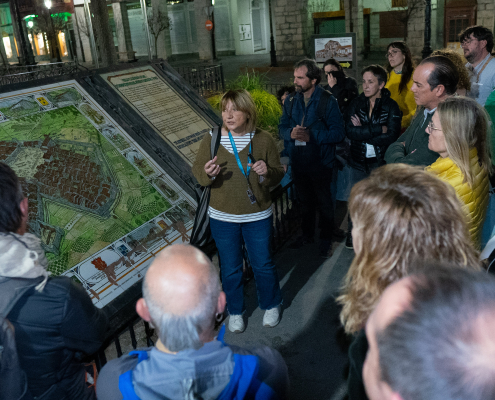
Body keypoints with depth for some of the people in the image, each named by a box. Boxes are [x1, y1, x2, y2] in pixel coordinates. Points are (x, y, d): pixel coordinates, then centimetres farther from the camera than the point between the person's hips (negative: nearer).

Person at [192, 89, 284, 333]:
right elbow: (197, 173, 0)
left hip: (258, 216, 0)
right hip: (223, 217, 1)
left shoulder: (263, 140, -7)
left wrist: (267, 172, -23)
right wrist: (207, 173, -23)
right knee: (230, 268, 14)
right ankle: (235, 312, 38)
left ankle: (271, 305, 41)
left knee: (263, 264, 14)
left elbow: (278, 176, 0)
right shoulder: (212, 139, -6)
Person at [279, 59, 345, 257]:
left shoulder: (328, 101, -11)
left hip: (320, 163, -4)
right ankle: (307, 234, 39)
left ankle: (326, 239, 28)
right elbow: (282, 127, 6)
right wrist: (291, 133, -18)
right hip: (298, 162, 4)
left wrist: (311, 136, -25)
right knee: (305, 201, 20)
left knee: (324, 203, 10)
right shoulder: (291, 101, 4)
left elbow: (338, 133, -16)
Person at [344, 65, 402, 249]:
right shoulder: (356, 104, 2)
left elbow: (392, 136, -16)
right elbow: (349, 131, -11)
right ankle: (352, 237, 27)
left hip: (381, 162, -2)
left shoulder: (391, 106, -4)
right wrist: (378, 130, -17)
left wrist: (362, 132, -13)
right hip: (358, 161, 2)